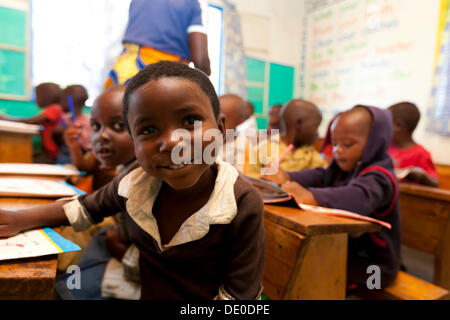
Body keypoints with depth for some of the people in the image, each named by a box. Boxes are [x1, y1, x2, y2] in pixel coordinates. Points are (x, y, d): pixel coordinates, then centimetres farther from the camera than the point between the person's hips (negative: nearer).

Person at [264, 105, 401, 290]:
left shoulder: (378, 177, -22)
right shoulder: (344, 166, 9)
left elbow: (359, 198, -42)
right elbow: (320, 176, -2)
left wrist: (311, 196, -59)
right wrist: (287, 178, -22)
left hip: (370, 263, -8)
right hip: (344, 250, 8)